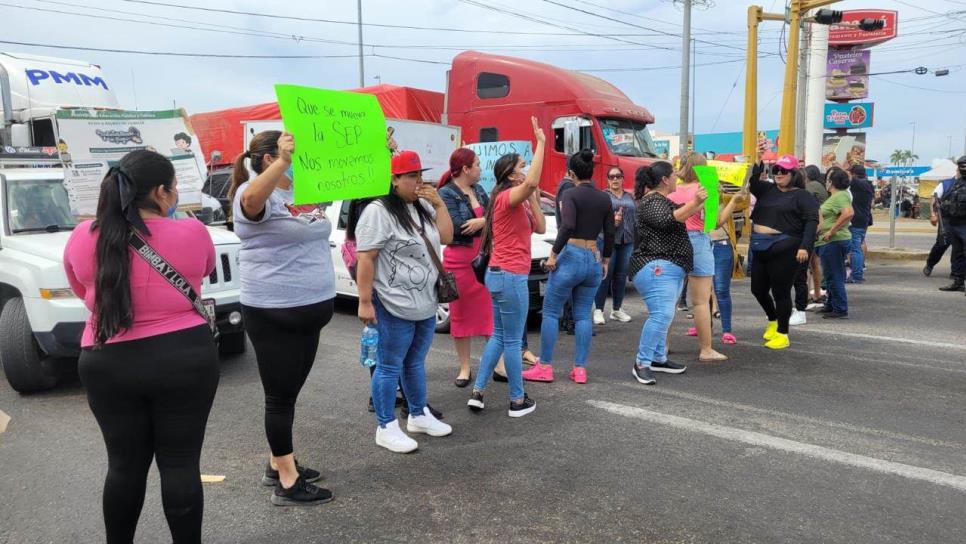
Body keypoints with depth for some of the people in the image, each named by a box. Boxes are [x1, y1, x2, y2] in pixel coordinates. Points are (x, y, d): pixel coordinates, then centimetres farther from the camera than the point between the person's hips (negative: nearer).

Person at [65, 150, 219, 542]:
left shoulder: (82, 238, -3)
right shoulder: (192, 233, -9)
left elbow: (83, 292, 14)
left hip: (108, 365, 2)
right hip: (184, 359, -2)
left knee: (124, 465, 16)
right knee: (180, 464, 7)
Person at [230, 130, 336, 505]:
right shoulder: (257, 194, -14)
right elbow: (251, 201, -38)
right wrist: (283, 161, -49)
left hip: (309, 308, 8)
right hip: (273, 313, -8)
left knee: (290, 392, 18)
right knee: (281, 395, 1)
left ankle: (278, 465, 33)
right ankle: (287, 484, 10)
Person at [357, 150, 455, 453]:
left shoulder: (423, 207, 11)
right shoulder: (378, 212, -14)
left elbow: (446, 238, 7)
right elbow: (365, 259, -17)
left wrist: (439, 204, -3)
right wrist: (365, 302, -19)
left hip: (426, 304, 8)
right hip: (395, 306, -8)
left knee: (416, 362, 19)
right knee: (390, 367, 2)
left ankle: (419, 415, 33)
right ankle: (386, 428, 13)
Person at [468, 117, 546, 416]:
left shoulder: (517, 202, 15)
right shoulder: (507, 197, -14)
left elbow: (540, 228, 12)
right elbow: (532, 182, -36)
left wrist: (533, 199, 5)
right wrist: (540, 143, -30)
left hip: (500, 274, 10)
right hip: (510, 276, -10)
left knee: (499, 336, 16)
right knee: (512, 340, 1)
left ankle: (477, 392, 18)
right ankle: (518, 401, 12)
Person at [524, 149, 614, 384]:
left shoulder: (571, 195, -8)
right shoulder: (604, 199, 8)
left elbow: (568, 226, -22)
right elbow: (610, 234, 10)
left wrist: (553, 254, -17)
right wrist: (605, 261, 20)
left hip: (571, 256, -6)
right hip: (594, 259, 6)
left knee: (551, 312, 3)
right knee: (583, 315, 10)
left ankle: (545, 367, 5)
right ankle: (580, 369, 9)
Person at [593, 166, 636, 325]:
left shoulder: (630, 197, 17)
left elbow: (637, 216, 18)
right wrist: (611, 221, -23)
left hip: (627, 240, 5)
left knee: (621, 275, 7)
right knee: (606, 275, -6)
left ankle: (617, 309, 16)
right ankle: (599, 310, 0)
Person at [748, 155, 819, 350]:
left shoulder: (802, 196, -3)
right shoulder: (767, 189, 13)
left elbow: (812, 220, -13)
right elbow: (753, 181, -4)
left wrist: (805, 246, -24)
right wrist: (757, 160, -17)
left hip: (784, 250, -6)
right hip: (761, 248, 6)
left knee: (780, 292, 0)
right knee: (758, 289, 13)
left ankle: (782, 334, 14)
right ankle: (773, 320, 39)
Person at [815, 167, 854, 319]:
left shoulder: (840, 196, -17)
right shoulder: (835, 196, 15)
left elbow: (848, 213, -32)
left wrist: (831, 231, -28)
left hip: (833, 242, -11)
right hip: (833, 242, 11)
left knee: (835, 277, -4)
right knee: (834, 276, 18)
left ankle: (841, 310, 2)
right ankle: (830, 306, 28)